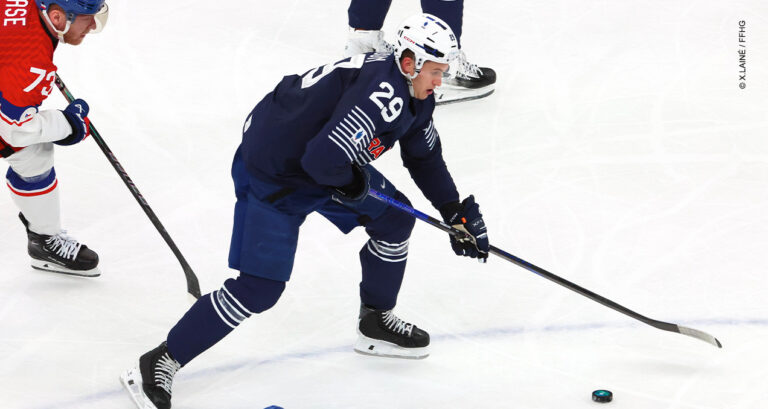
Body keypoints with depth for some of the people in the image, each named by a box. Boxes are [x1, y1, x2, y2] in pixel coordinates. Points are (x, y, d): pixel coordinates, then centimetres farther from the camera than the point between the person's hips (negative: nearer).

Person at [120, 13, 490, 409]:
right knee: (261, 287, -14)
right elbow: (325, 158, -39)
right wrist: (353, 183, -18)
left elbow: (425, 157, 18)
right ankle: (157, 365, -7)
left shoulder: (414, 95, 1)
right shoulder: (380, 93, -31)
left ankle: (376, 323, 34)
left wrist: (458, 212, 15)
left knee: (395, 219, 14)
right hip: (270, 173, -10)